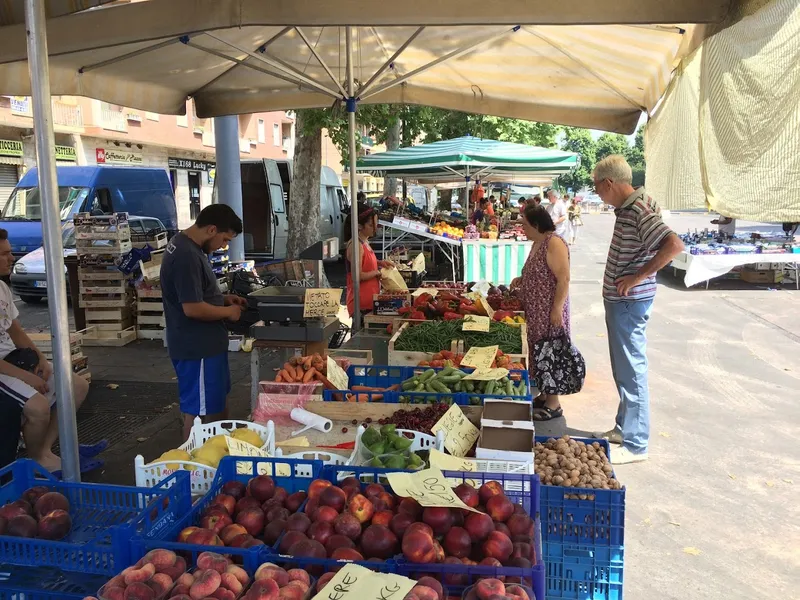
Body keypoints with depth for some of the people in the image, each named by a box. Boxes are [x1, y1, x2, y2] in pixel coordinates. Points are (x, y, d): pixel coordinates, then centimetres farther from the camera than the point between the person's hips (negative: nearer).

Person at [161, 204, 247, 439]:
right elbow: (192, 308, -28)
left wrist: (223, 298, 8)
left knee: (218, 401, 22)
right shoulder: (187, 256, -25)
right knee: (198, 411, 3)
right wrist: (228, 312, -14)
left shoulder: (187, 244, 9)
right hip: (196, 347, -11)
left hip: (205, 343, 11)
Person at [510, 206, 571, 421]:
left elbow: (564, 279, -21)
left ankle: (553, 404, 8)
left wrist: (557, 309, -24)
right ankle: (544, 396, 27)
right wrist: (522, 280, 10)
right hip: (536, 311, 9)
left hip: (550, 311, -9)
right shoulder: (538, 243, 12)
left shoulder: (554, 244, -17)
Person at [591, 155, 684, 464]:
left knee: (631, 370, -2)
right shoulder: (626, 208, 9)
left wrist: (638, 277, -26)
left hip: (629, 302, -10)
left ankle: (635, 444, 8)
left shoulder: (639, 212, -20)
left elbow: (674, 244, -31)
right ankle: (624, 428, 33)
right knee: (623, 368, 19)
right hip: (619, 300, 10)